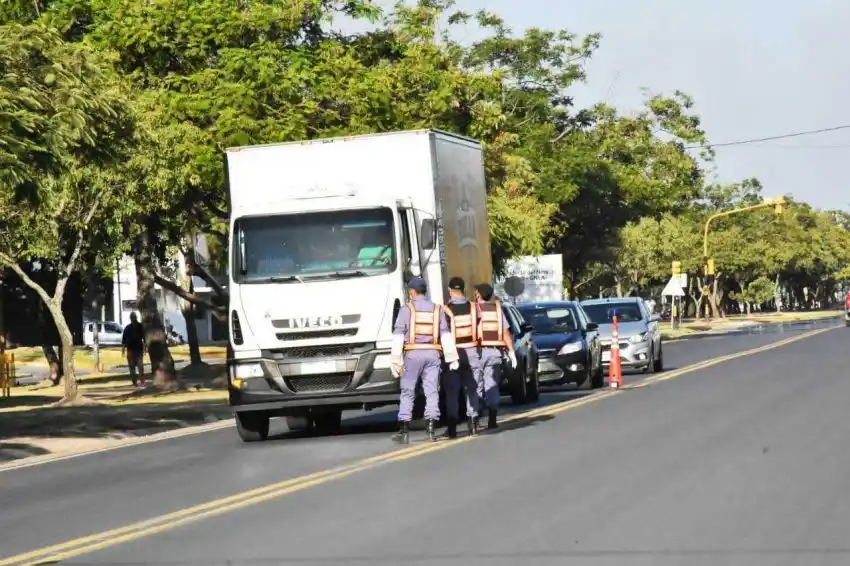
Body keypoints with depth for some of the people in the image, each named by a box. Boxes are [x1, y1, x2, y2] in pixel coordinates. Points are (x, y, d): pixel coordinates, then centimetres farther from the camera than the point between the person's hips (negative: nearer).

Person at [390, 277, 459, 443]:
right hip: (432, 354, 3)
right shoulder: (436, 310, 10)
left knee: (407, 392, 1)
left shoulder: (406, 309, -1)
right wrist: (452, 358, 3)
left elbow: (398, 335, -6)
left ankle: (403, 431, -2)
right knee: (432, 392, 5)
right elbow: (446, 335, 4)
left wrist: (395, 360, -6)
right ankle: (431, 429, -1)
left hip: (413, 354, -3)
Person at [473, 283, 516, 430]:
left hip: (479, 351, -3)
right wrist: (511, 351, 5)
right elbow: (506, 332, 3)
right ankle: (492, 420, -1)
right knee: (492, 386, 5)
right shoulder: (497, 308, 9)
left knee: (476, 386, 2)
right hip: (495, 351, 3)